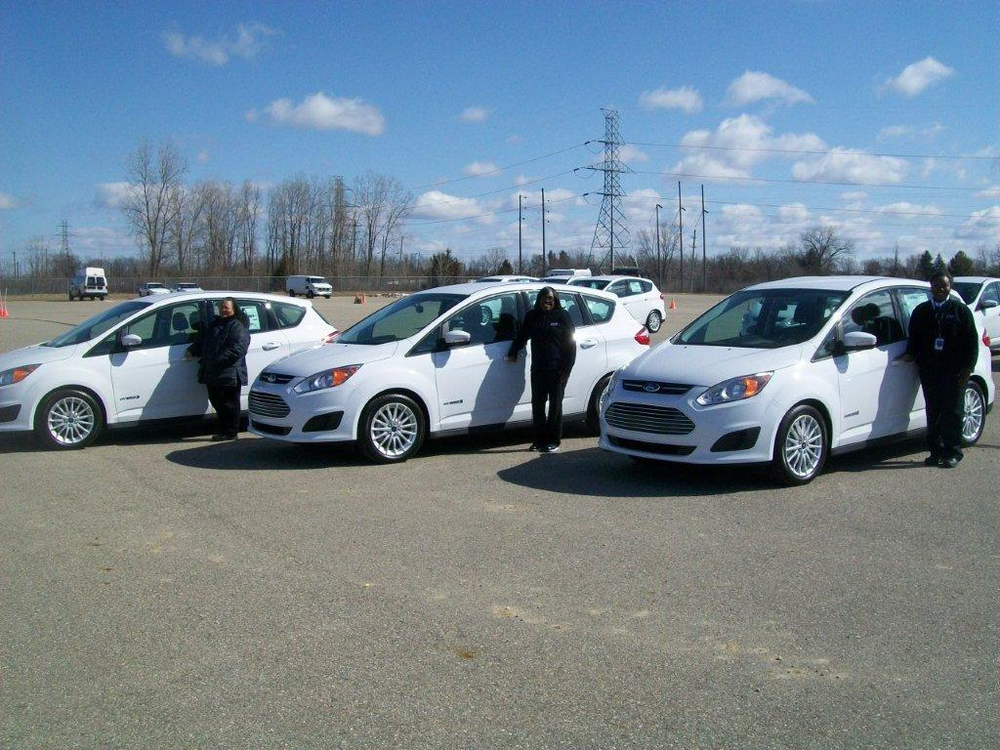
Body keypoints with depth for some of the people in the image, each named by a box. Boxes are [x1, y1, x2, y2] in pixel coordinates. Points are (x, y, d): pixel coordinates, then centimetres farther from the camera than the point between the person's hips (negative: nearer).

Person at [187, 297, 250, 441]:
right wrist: (192, 351, 14)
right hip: (213, 374, 9)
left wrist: (219, 359, -25)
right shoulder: (215, 324, 20)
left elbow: (237, 348, -20)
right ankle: (223, 430, 23)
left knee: (229, 404, -1)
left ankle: (230, 433, 6)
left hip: (229, 374, -9)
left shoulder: (237, 326, -8)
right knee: (217, 402, 13)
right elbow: (202, 340, 28)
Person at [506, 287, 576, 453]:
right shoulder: (532, 316, 11)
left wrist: (567, 368, -11)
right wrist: (513, 352, 9)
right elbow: (522, 335, 20)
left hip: (556, 369, -4)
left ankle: (554, 441, 10)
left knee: (555, 404, 2)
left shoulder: (562, 316, -2)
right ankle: (539, 439, 14)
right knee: (537, 403, 4)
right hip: (538, 369, 4)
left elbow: (570, 344, -5)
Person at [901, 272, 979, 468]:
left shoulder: (961, 310, 5)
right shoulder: (921, 311, 14)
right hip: (929, 369, 3)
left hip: (954, 371, -3)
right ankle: (936, 452, 11)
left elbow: (971, 341, 2)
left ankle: (952, 452, 4)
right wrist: (911, 354, -2)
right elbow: (914, 337, 18)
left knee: (952, 412, -2)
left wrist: (968, 367, -6)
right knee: (933, 412, 4)